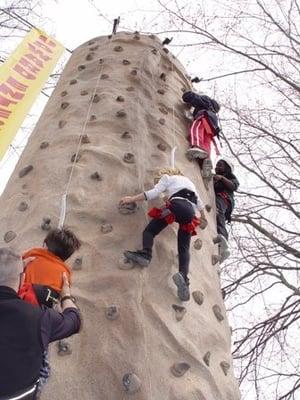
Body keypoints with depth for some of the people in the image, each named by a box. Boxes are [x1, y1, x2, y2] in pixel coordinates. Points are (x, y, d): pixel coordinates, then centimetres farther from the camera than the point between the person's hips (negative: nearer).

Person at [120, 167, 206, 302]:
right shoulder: (189, 181, 40)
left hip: (177, 205, -5)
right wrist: (203, 216, 65)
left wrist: (132, 198, 5)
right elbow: (199, 203, 47)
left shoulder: (167, 177, 20)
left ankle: (145, 254, -28)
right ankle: (184, 278, -24)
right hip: (190, 212, 6)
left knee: (149, 230, 1)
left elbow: (154, 192, 3)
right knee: (184, 249, 0)